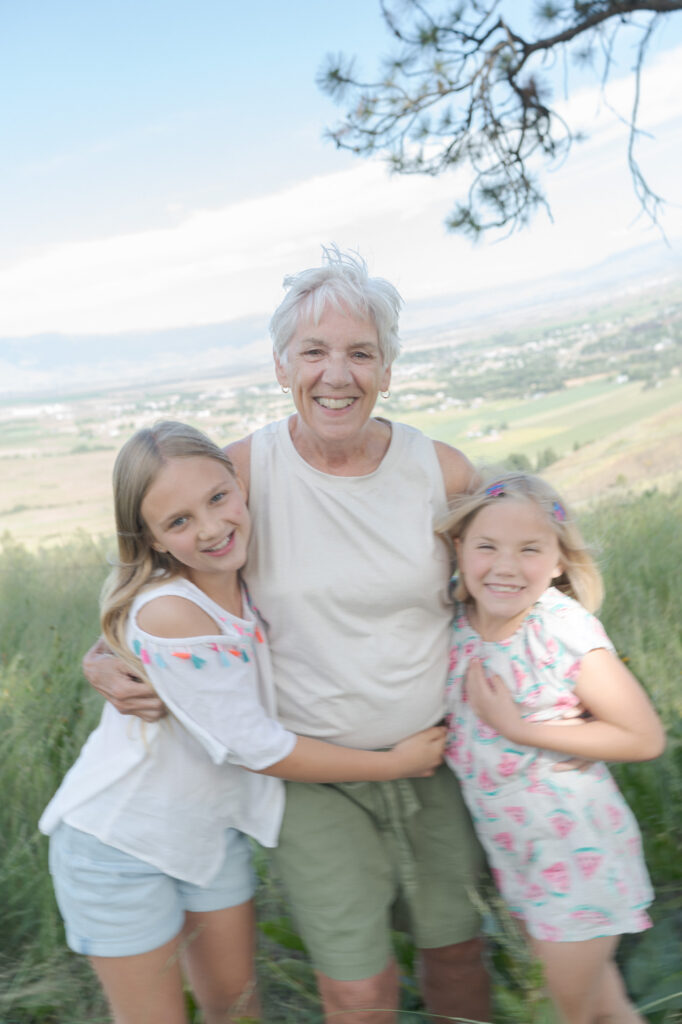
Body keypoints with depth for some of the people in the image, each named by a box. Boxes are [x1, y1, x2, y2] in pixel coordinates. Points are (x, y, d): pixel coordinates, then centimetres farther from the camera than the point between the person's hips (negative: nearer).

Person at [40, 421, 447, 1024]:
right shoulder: (167, 616, -34)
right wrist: (395, 763, -15)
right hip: (121, 844, -6)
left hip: (212, 828, 6)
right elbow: (260, 749, -25)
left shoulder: (254, 573, -13)